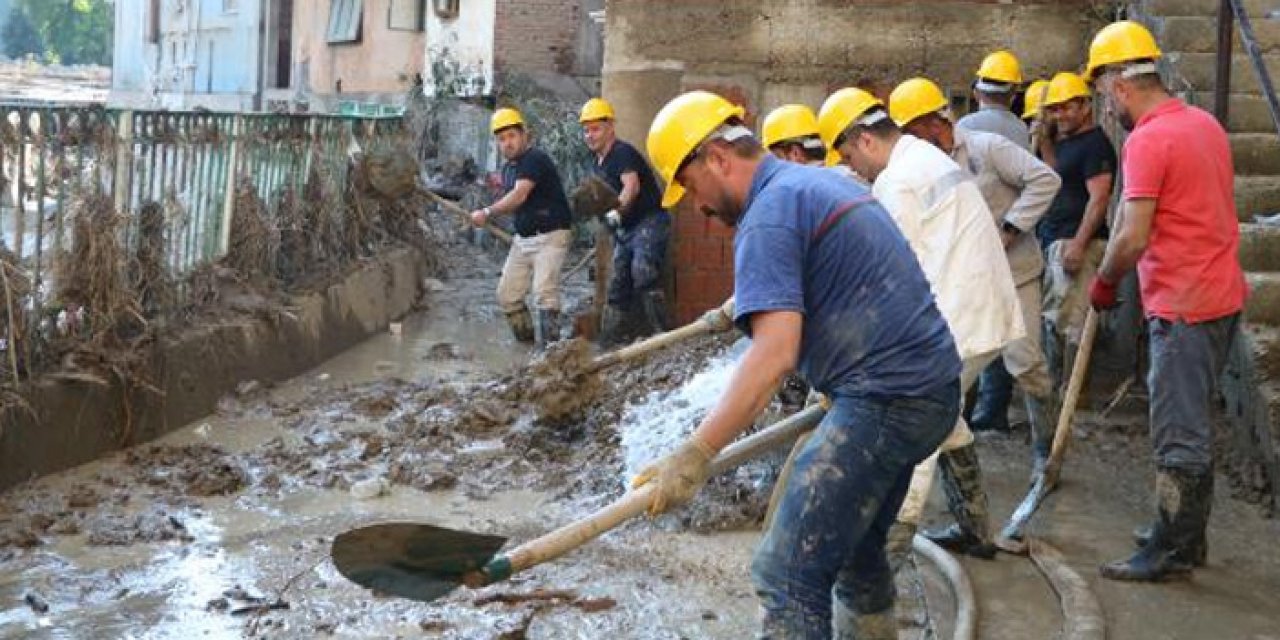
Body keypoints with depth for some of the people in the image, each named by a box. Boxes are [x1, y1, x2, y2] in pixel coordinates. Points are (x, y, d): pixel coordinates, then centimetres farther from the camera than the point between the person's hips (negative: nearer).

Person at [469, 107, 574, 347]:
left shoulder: (535, 159, -16)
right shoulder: (508, 167, 12)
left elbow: (519, 196, -28)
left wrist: (488, 212, -33)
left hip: (550, 236, -9)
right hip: (523, 238, 9)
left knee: (544, 291, -20)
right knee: (507, 295, 6)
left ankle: (550, 345, -15)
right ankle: (526, 339, 21)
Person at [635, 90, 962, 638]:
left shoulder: (769, 215, -13)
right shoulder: (826, 181, 17)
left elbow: (775, 351, -25)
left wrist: (694, 456, -29)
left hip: (884, 400, -10)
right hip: (933, 387, 10)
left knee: (789, 575, -12)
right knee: (855, 544, 25)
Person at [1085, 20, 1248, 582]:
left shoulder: (1148, 140, -18)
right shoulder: (1205, 123, 11)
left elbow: (1132, 237, -23)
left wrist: (1105, 281, -6)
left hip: (1184, 307, -9)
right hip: (1221, 293, 9)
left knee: (1179, 434, -1)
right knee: (1191, 424, 18)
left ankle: (1172, 551, 9)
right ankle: (1187, 535, 28)